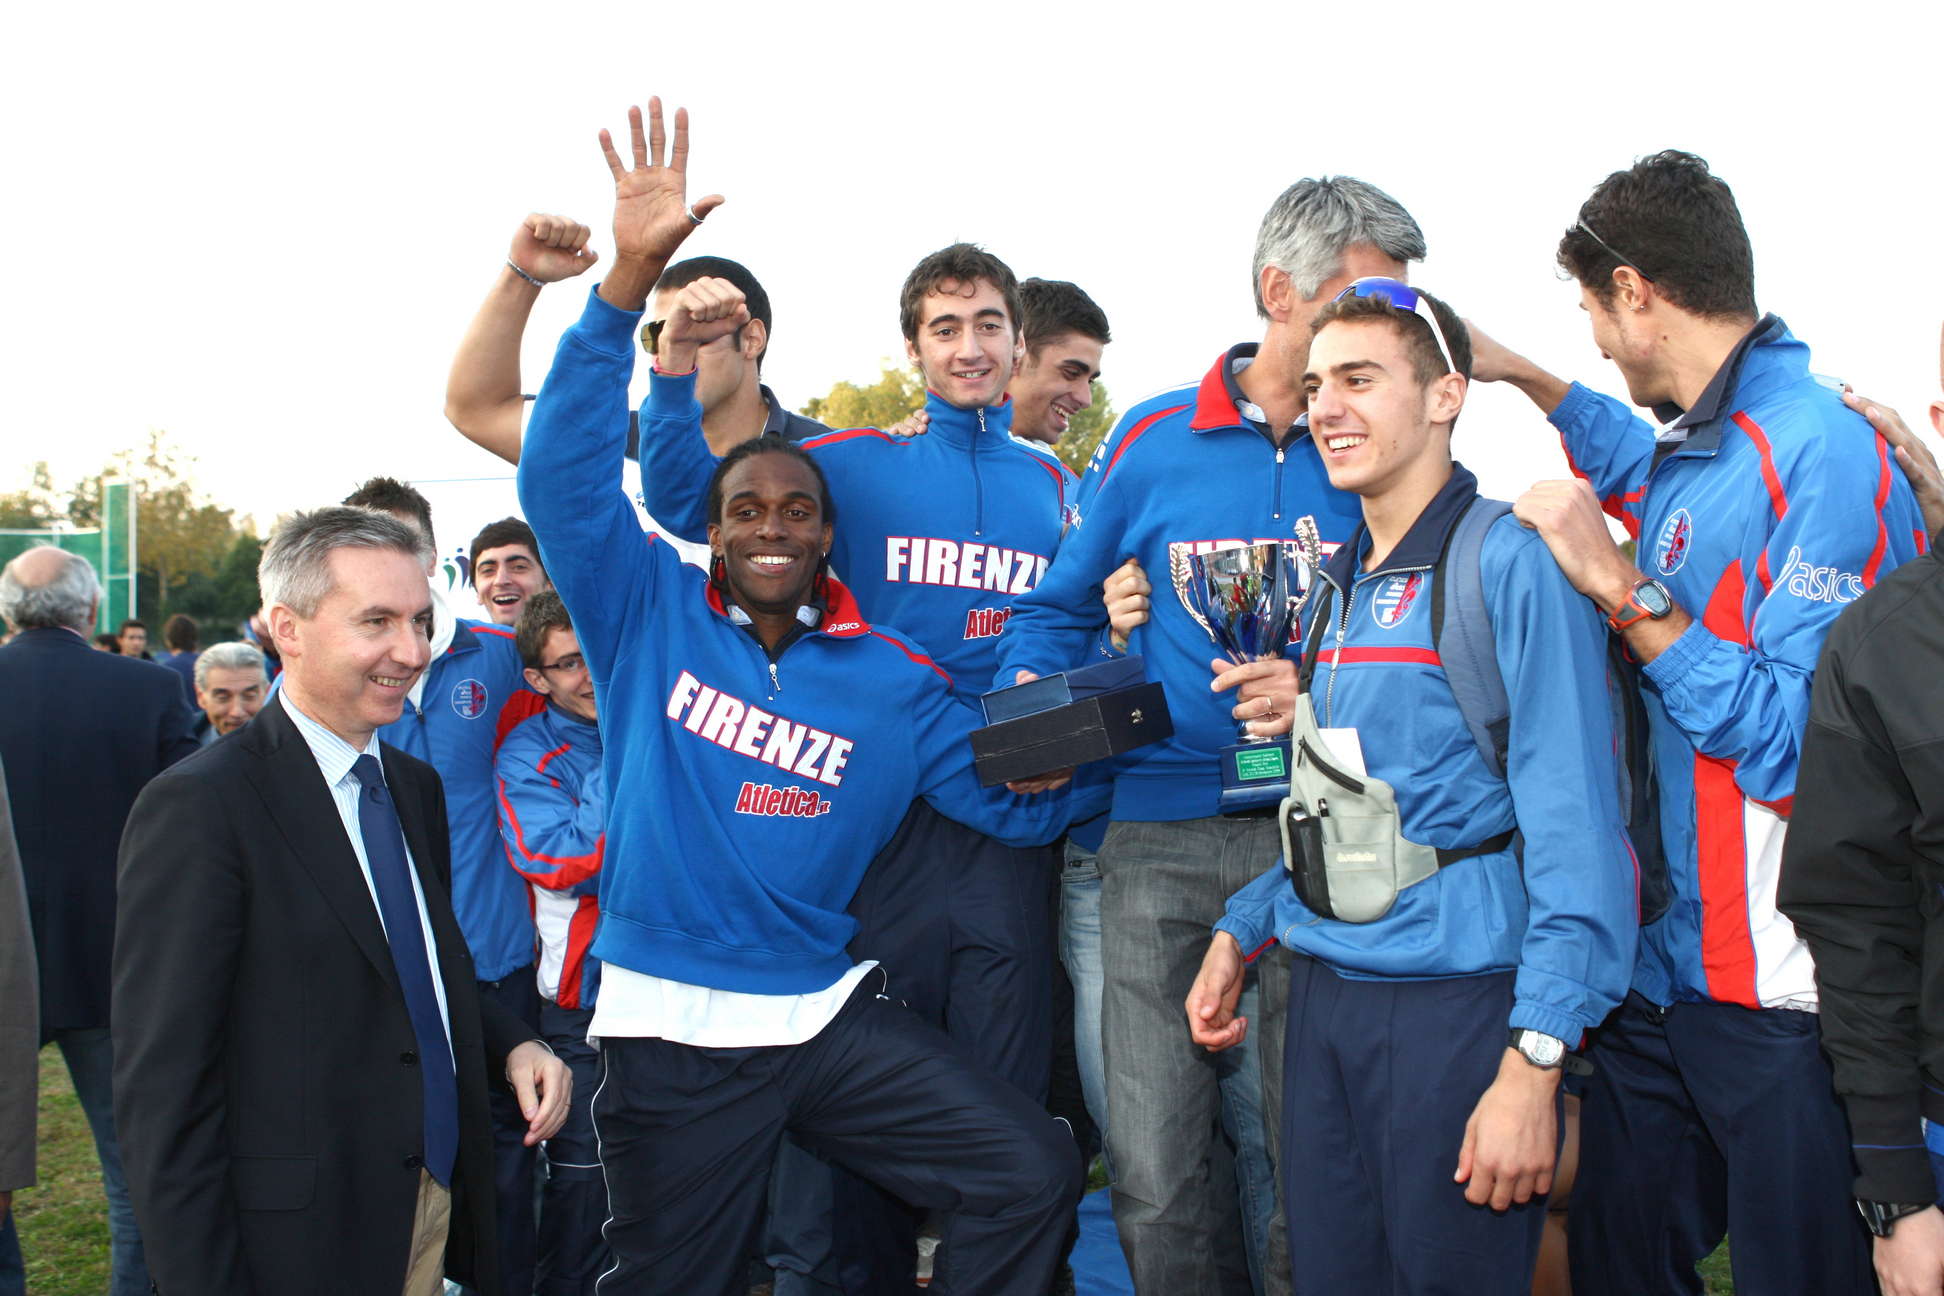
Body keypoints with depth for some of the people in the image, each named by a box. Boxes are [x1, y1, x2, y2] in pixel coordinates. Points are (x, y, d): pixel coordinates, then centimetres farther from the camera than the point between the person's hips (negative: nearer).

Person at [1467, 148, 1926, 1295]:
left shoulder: (1819, 450, -17)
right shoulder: (1701, 448, 11)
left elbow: (1799, 744, -24)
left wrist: (1621, 588, -20)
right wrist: (1525, 377, 41)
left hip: (1782, 1000, -9)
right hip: (1662, 973, 9)